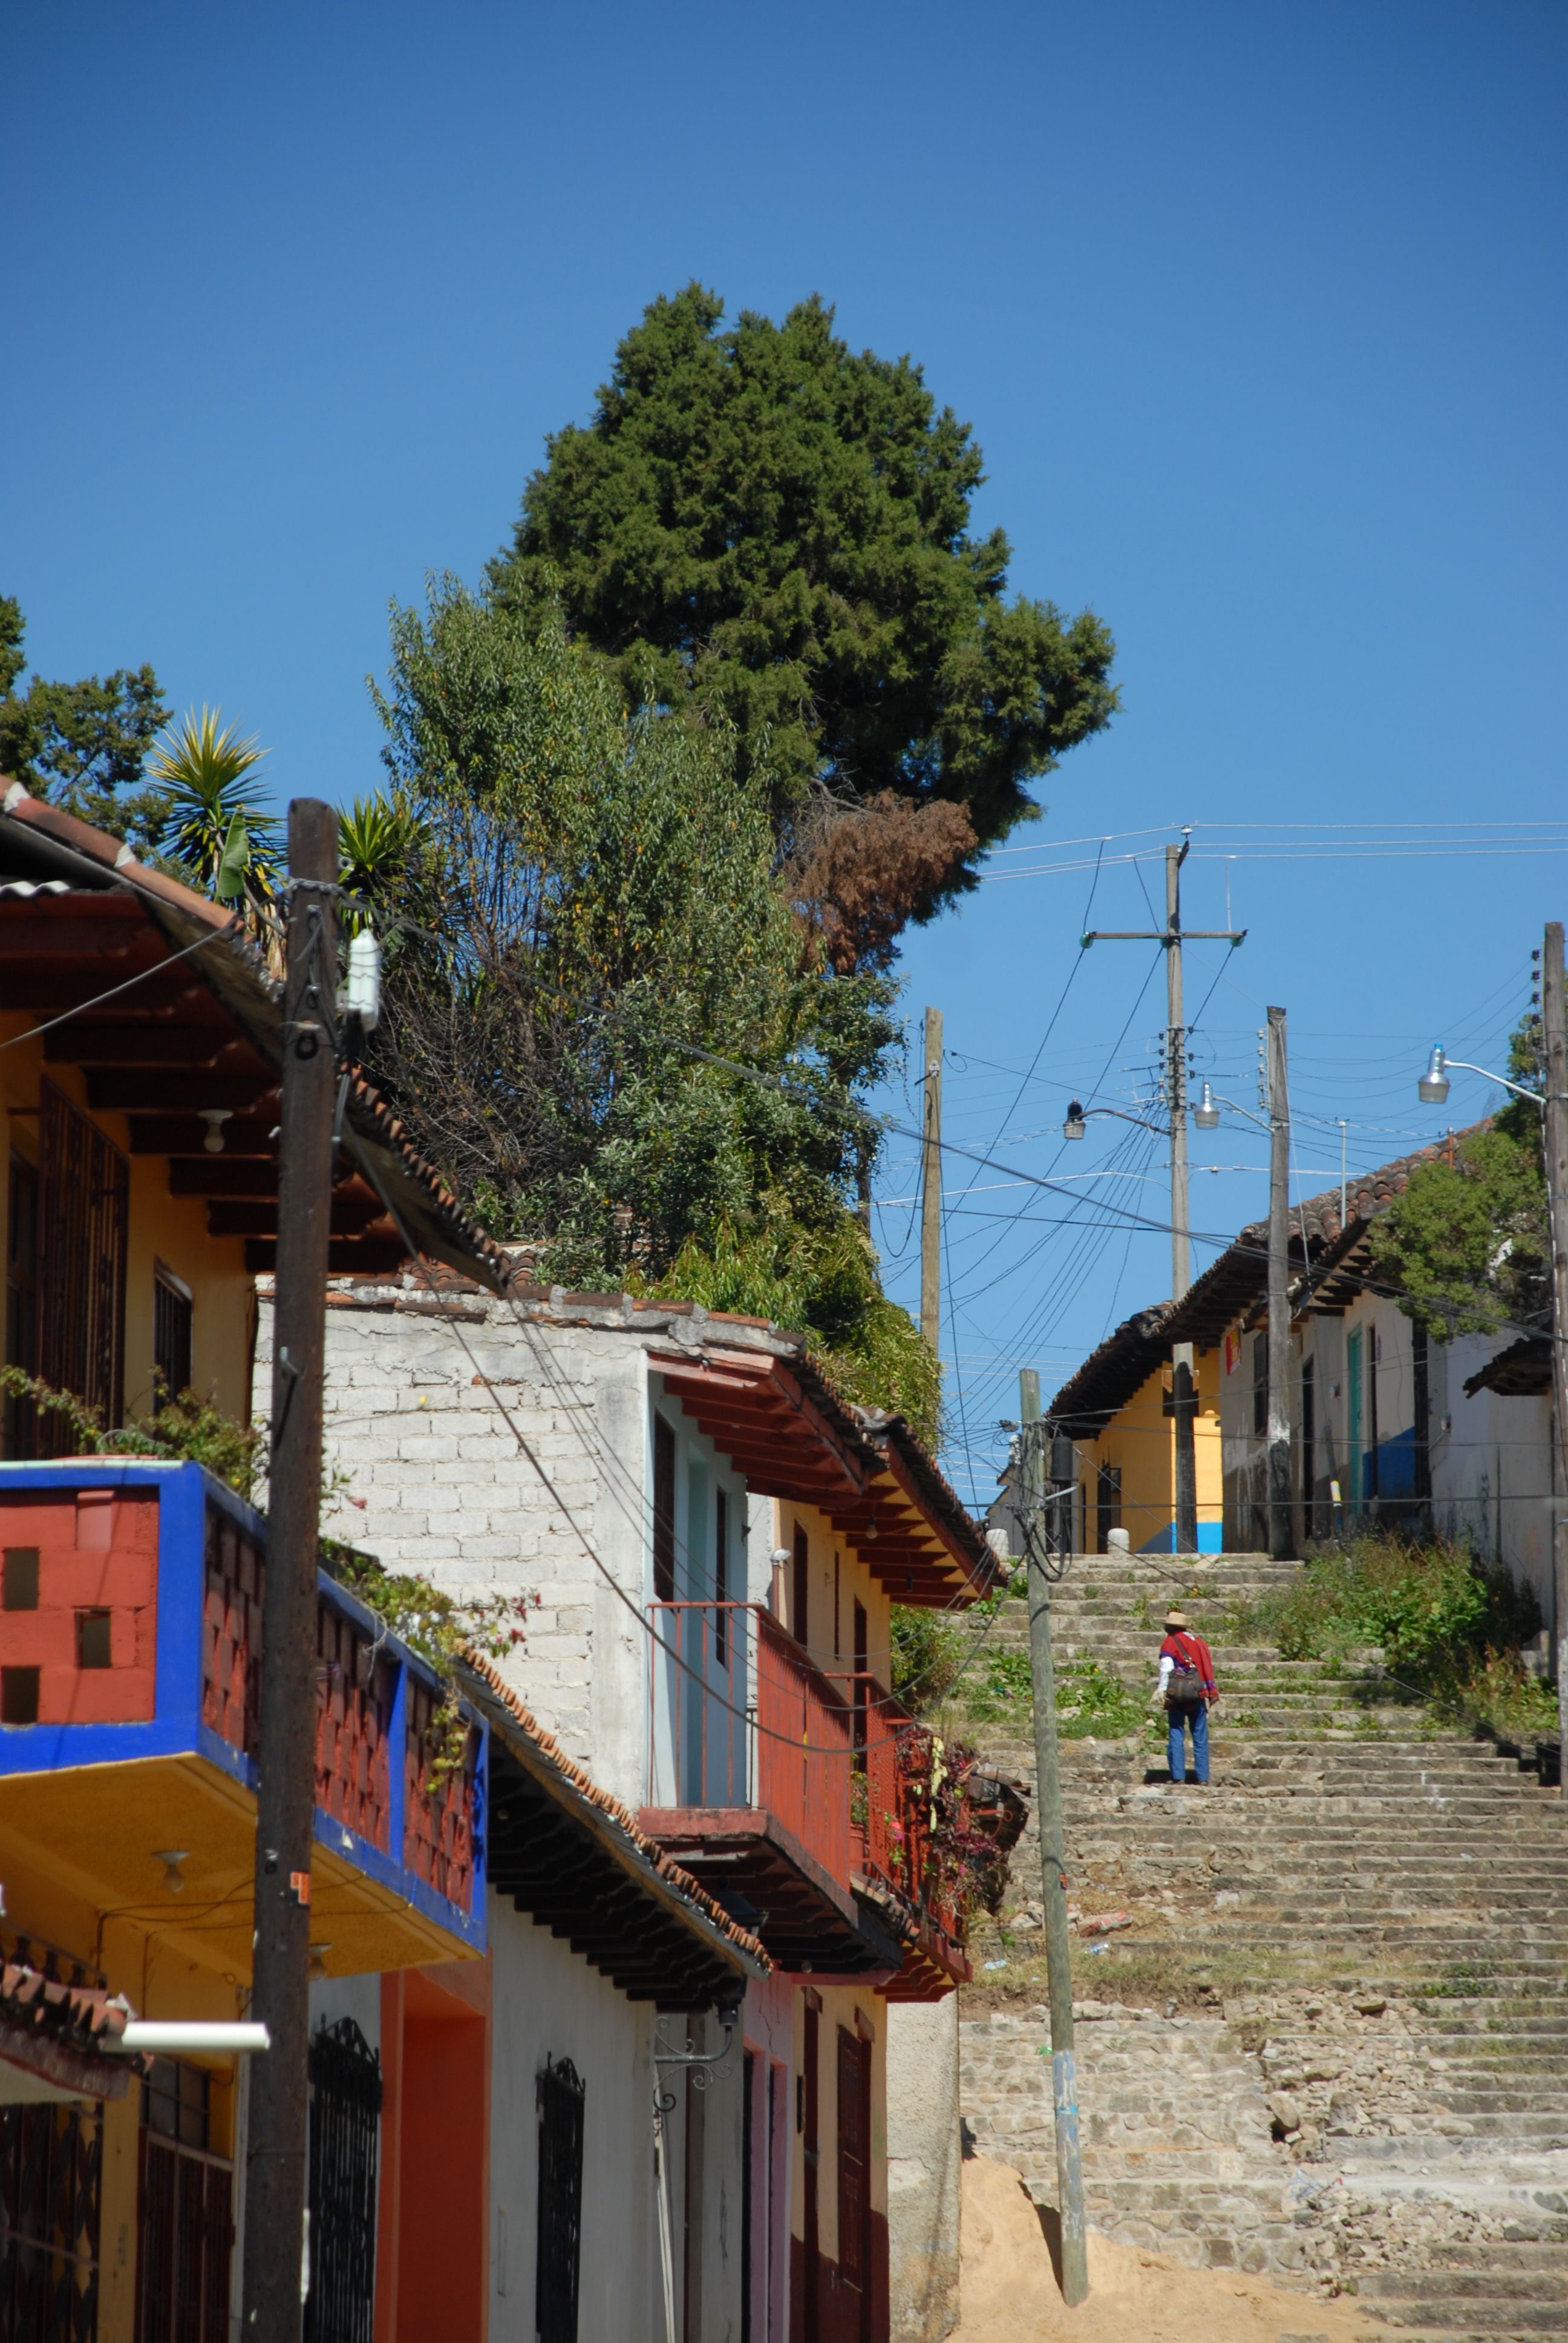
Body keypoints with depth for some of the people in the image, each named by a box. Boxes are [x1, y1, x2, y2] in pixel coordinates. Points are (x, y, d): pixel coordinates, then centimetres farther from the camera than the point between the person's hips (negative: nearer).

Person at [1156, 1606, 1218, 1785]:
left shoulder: (1170, 1642, -1)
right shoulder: (1199, 1642, 13)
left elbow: (1166, 1668, -13)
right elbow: (1209, 1668, 10)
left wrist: (1162, 1691, -12)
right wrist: (1210, 1692, 12)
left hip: (1177, 1697, -4)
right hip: (1199, 1695, 4)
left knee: (1177, 1736, 0)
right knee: (1200, 1739, 7)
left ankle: (1178, 1776, -6)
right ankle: (1202, 1778, 4)